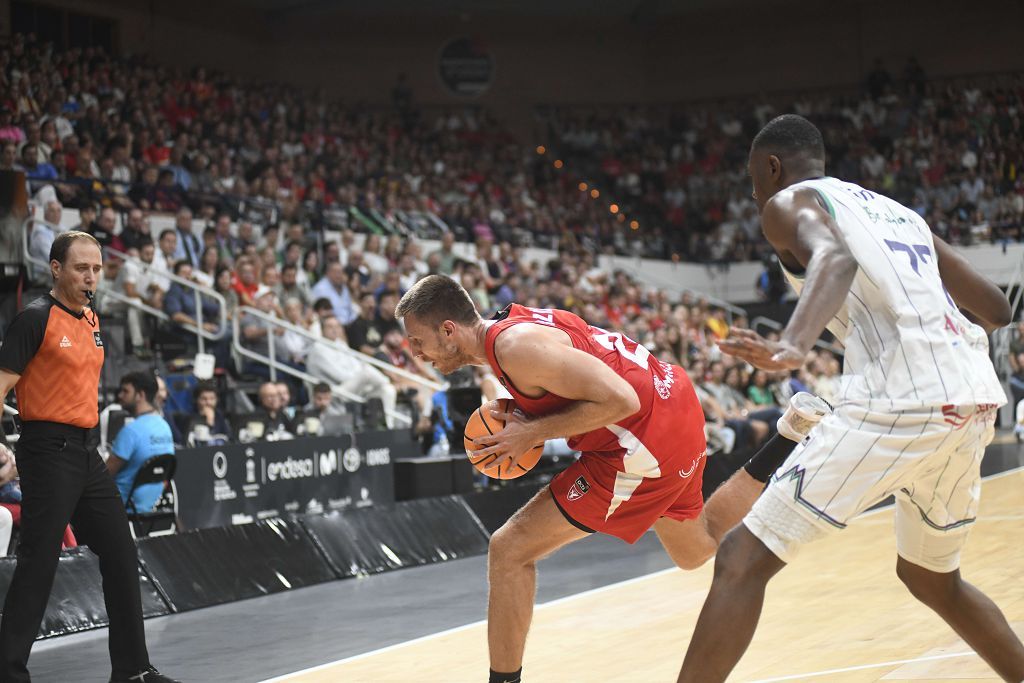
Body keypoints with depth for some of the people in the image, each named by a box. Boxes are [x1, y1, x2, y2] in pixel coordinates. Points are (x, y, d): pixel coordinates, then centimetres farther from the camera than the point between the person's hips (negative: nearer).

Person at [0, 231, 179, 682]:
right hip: (48, 453, -8)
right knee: (37, 564, -7)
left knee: (121, 556, 10)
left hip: (84, 451, 8)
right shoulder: (36, 318, -10)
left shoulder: (92, 321, 14)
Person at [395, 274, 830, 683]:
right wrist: (521, 422, 5)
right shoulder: (511, 325, 7)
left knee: (509, 551, -8)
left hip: (647, 439, -10)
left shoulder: (516, 347, -22)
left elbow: (619, 400, -26)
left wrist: (534, 433, -18)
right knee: (696, 552, 32)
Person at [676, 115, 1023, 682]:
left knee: (744, 559, -6)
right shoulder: (899, 211, 29)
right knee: (932, 579, 30)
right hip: (975, 399, 8)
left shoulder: (788, 202, 8)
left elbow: (835, 257, -17)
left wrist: (792, 348, -35)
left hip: (901, 401, -7)